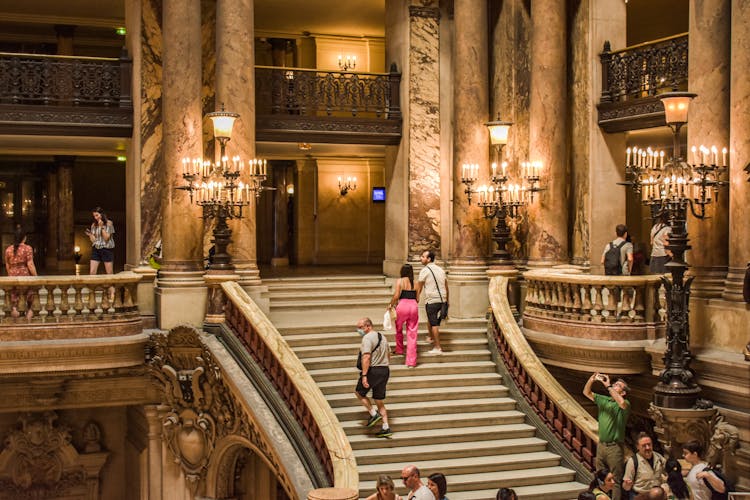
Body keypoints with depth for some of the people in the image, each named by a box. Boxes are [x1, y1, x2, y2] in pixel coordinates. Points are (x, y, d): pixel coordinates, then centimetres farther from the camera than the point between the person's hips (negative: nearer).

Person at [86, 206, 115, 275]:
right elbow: (93, 240, 7)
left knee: (109, 273, 0)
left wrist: (102, 227, -15)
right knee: (92, 273, -5)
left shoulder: (109, 223, -4)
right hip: (96, 249, 3)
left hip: (106, 249, -3)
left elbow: (106, 238, -9)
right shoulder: (94, 225, 7)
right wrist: (90, 235, -12)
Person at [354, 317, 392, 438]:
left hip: (372, 371, -8)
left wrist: (364, 375, -26)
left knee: (359, 392, 13)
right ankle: (386, 428, 10)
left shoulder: (367, 338, -14)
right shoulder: (382, 336, 15)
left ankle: (374, 414, 4)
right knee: (380, 401, 13)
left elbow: (366, 357, -24)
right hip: (385, 370, 8)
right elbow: (388, 355, 24)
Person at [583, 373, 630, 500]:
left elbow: (622, 403, -30)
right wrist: (592, 379, -7)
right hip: (601, 445, 6)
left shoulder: (625, 404, -6)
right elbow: (586, 392, 12)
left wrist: (608, 386, -25)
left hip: (614, 447, -6)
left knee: (615, 480, -3)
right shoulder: (603, 400, 12)